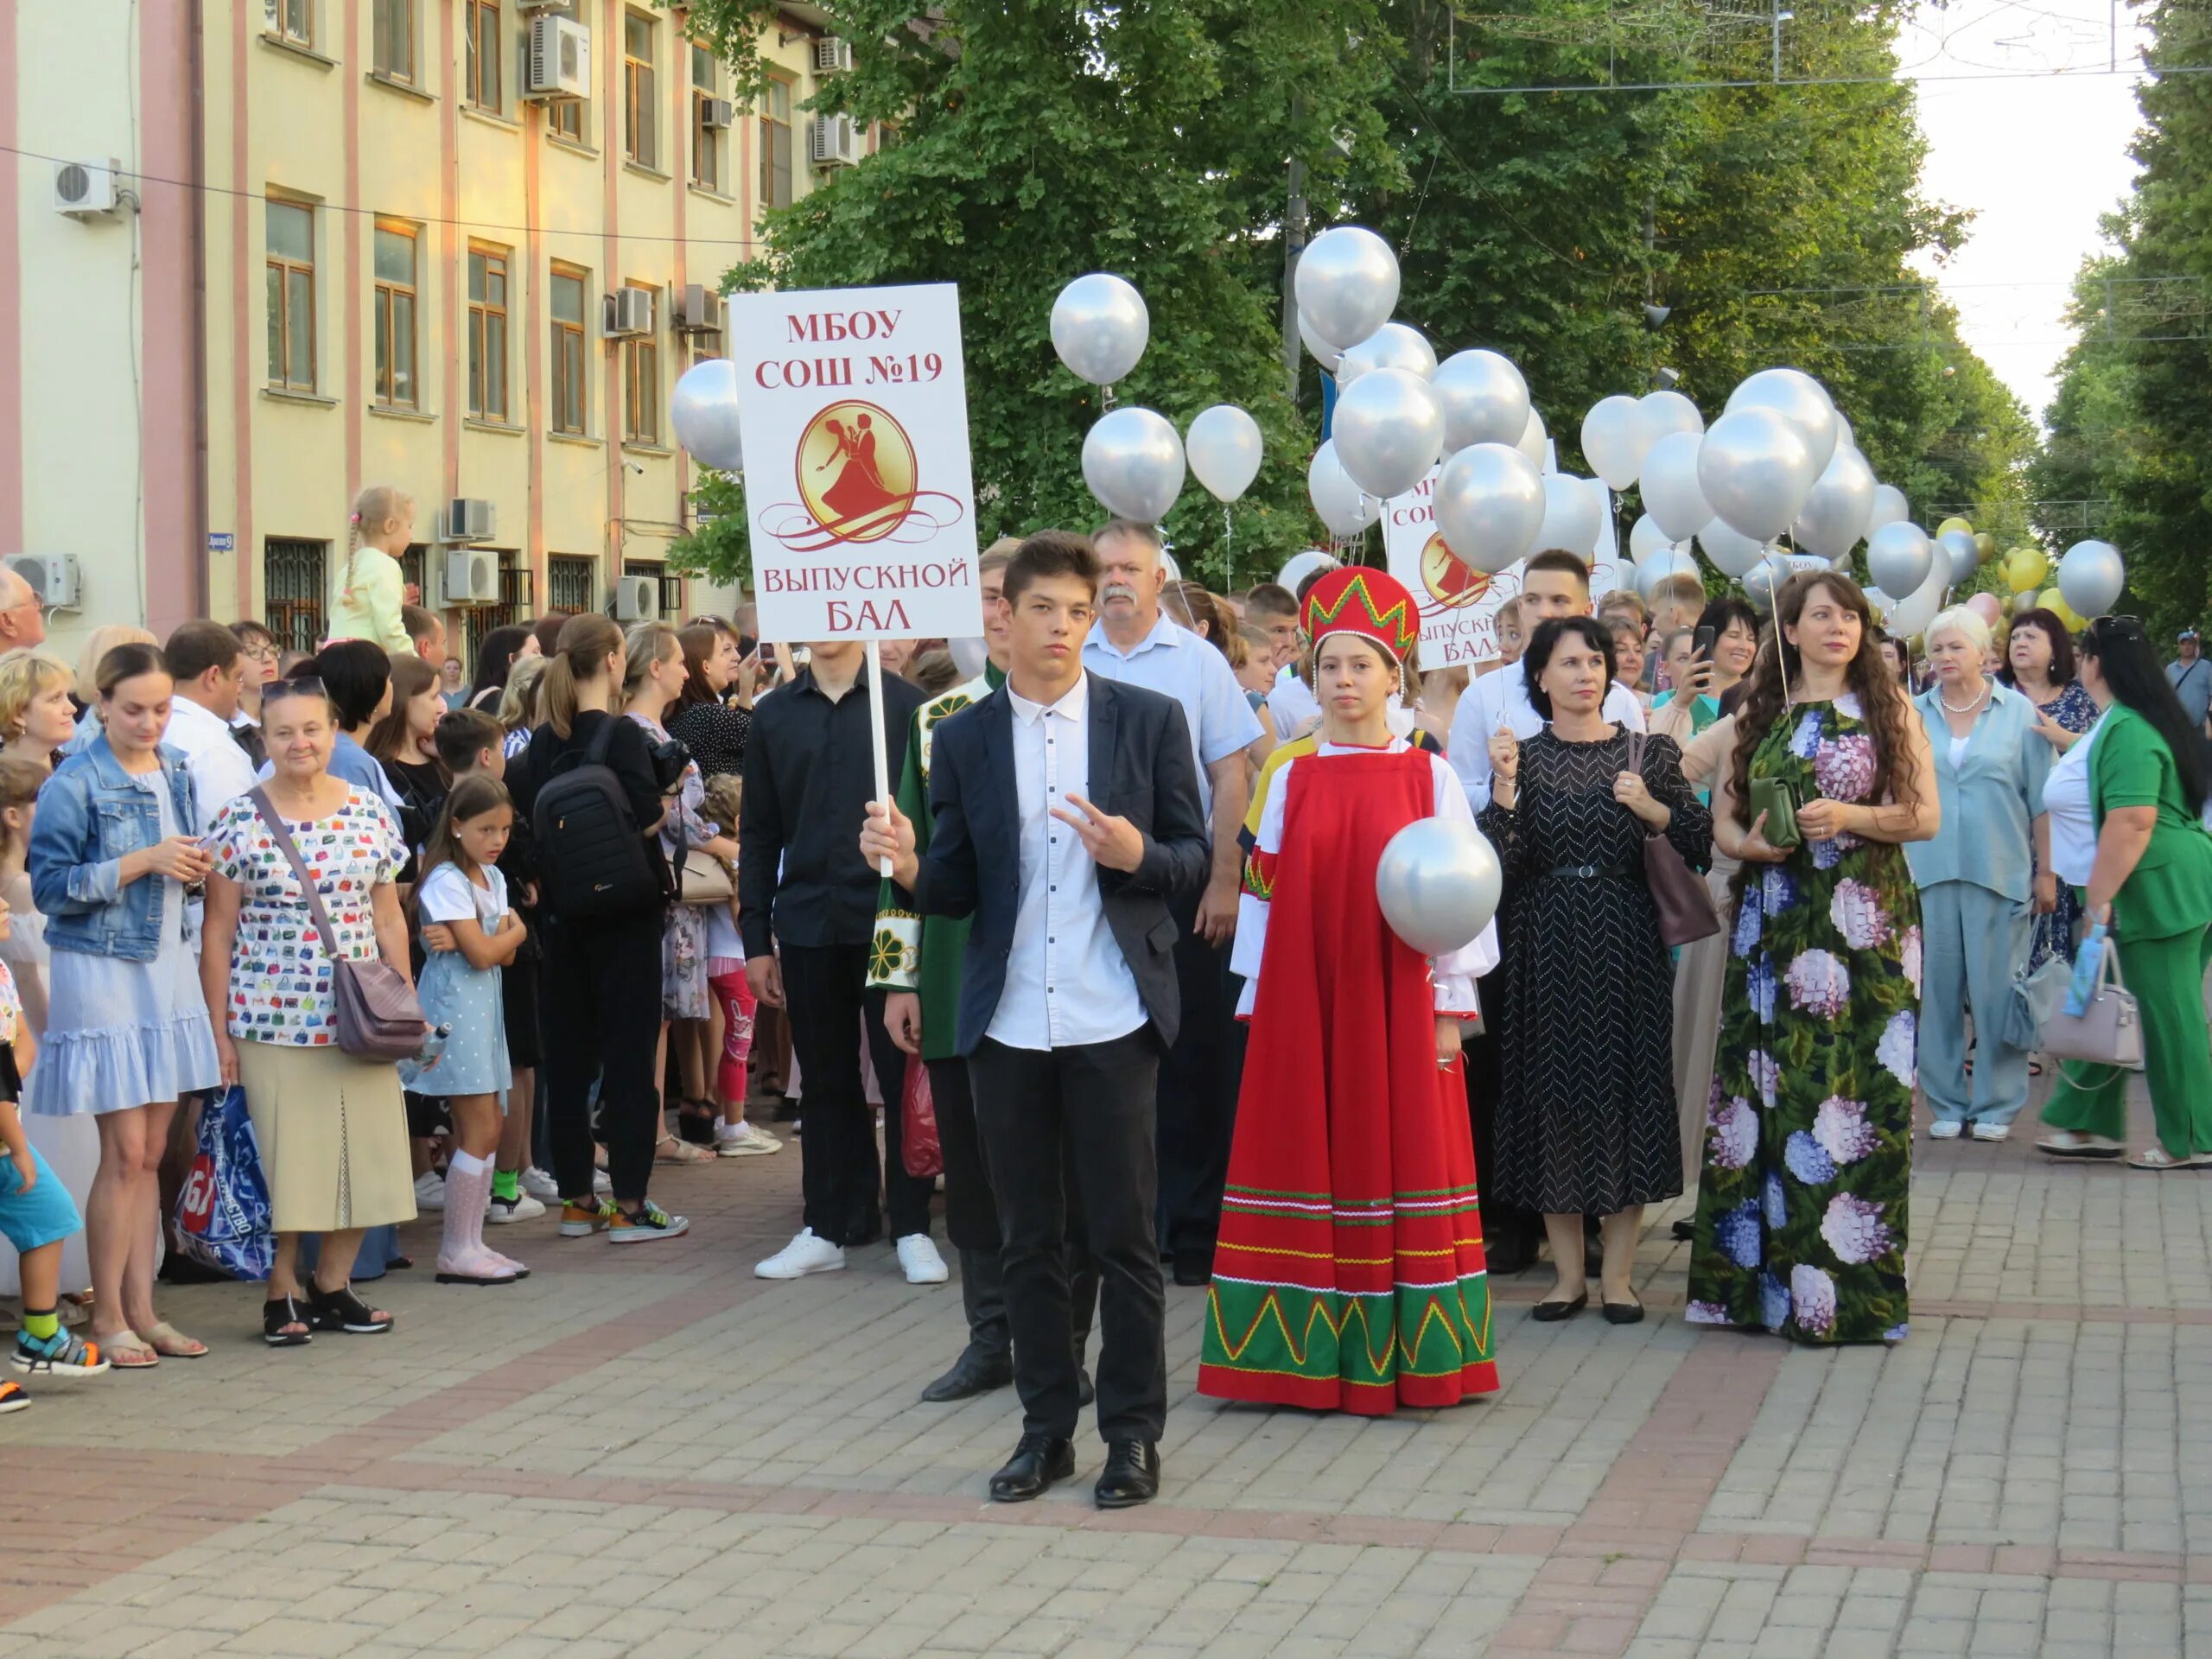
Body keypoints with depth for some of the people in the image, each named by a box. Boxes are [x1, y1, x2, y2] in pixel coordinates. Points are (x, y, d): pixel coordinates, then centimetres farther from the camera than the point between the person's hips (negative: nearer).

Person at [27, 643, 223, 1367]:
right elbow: (51, 887, -14)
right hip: (101, 973, -6)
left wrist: (191, 868, 0)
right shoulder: (73, 785, -11)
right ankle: (107, 1316, 5)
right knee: (124, 1152, -6)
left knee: (152, 1152, 8)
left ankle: (142, 1310, 14)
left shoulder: (175, 774, 10)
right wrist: (142, 862, -20)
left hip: (168, 966, 6)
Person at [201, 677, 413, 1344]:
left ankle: (333, 1283, 19)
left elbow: (388, 919, 11)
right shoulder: (239, 822, -3)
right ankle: (283, 1292, 12)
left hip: (357, 1017, 3)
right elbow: (219, 932, -1)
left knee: (363, 1150, 5)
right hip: (270, 1020, -3)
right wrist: (218, 1029, -3)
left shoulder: (370, 812, 6)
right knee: (280, 1156, -1)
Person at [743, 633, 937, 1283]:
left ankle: (911, 1228, 9)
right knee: (826, 1079, 9)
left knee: (902, 1072, 1)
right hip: (808, 926, 3)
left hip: (891, 922, -2)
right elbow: (759, 833, 10)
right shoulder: (773, 716, 9)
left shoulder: (905, 704, 1)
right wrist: (756, 938, 5)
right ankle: (828, 1227, 16)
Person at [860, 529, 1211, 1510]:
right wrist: (909, 868, -14)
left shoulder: (1149, 721, 2)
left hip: (1113, 1020, -2)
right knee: (1027, 1238, 10)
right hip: (1007, 1022, 3)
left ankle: (1133, 1434, 12)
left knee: (1123, 1235, 1)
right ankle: (1046, 1428, 20)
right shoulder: (963, 741, 7)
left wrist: (1138, 855, -18)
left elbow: (1197, 861, 3)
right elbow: (958, 889, 7)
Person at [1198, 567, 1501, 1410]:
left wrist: (1449, 1009, -4)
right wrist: (1261, 1003, 3)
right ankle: (1312, 1350, 10)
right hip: (1303, 999, 2)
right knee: (1310, 1153, 3)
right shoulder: (1292, 779, 7)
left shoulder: (1430, 777, 2)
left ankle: (1400, 1348, 9)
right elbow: (1264, 895, 7)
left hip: (1398, 998, -2)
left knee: (1402, 1153, 0)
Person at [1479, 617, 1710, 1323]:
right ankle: (1569, 1271, 11)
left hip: (1626, 945, 0)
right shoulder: (1523, 757, 4)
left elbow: (1700, 842, 1)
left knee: (1626, 1081, -1)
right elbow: (1499, 862, -7)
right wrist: (1504, 786, -17)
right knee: (1553, 1086, 1)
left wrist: (1654, 810, -14)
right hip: (1546, 945, 0)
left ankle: (1618, 1272, 8)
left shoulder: (1647, 754, 5)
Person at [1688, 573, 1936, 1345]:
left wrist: (1848, 816, -15)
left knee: (1860, 1096, -6)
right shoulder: (1754, 716, 13)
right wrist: (1749, 843, -8)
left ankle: (1854, 1286, -1)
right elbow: (1722, 817, 13)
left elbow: (1925, 817, 0)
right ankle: (1764, 1278, 6)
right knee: (1772, 1092, 0)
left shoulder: (1890, 711, 6)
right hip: (1774, 926, 2)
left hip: (1867, 926, -2)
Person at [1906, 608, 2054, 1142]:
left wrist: (2045, 873, 2)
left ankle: (1996, 1105, 10)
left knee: (1997, 990, 1)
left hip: (2000, 872, -2)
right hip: (1928, 871, 2)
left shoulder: (2019, 712, 4)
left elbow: (2041, 799, 5)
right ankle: (1946, 1103, 13)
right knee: (1937, 988, 4)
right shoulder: (1912, 715, 8)